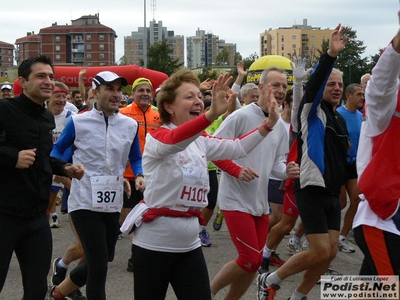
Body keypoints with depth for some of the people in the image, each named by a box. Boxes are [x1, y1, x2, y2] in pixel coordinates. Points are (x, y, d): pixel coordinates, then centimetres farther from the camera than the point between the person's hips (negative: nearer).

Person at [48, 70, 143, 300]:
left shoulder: (131, 125, 4)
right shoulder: (79, 122, -5)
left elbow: (135, 158, 14)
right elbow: (58, 149, 8)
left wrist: (140, 176, -5)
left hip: (113, 203, 5)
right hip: (85, 201, -5)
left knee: (102, 260, 16)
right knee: (98, 264, -8)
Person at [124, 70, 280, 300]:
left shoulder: (201, 141, 7)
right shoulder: (157, 137, -14)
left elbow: (237, 147, 2)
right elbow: (174, 141, -36)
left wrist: (269, 123, -12)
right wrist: (212, 114, -53)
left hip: (189, 245, 6)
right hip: (153, 244, -6)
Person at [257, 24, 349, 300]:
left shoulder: (340, 119, 15)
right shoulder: (312, 110, -7)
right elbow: (313, 84, -27)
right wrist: (331, 55, -41)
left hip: (332, 193, 8)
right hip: (312, 190, -8)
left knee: (331, 252, 5)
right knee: (320, 252, -10)